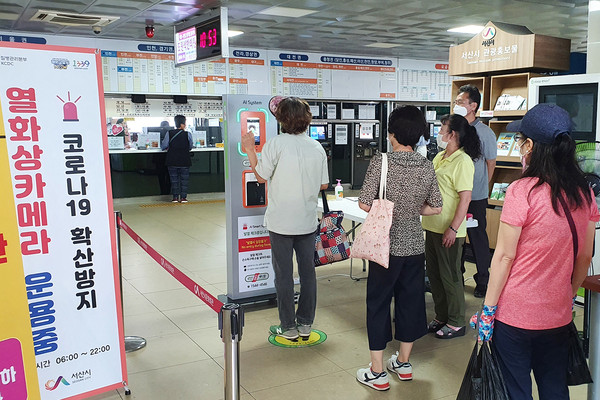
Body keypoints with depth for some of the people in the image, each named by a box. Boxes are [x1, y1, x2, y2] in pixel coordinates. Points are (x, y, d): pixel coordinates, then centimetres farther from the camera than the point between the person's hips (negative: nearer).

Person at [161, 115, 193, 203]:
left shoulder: (169, 133, -5)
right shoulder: (187, 134, -8)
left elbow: (163, 146, -4)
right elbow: (191, 147, 2)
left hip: (172, 161, 1)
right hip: (184, 161, -1)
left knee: (174, 179, 10)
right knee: (184, 179, 8)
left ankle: (175, 197, 11)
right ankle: (183, 197, 7)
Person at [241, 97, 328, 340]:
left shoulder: (275, 144, -11)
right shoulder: (317, 147, 2)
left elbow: (262, 177, -4)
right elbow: (324, 185, 7)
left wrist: (249, 150, 6)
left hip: (281, 221, -4)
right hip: (308, 220, 4)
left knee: (283, 274, 6)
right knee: (307, 270, 12)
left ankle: (288, 327, 15)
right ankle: (305, 324, 23)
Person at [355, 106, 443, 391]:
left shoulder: (381, 162, -14)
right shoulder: (427, 167, -2)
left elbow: (365, 204, -15)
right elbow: (435, 208, 4)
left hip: (386, 245, -4)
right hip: (415, 246, 4)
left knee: (378, 303, 7)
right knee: (410, 300, 17)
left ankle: (377, 372, 14)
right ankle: (403, 363, 32)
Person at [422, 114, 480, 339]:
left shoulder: (463, 161, -15)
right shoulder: (439, 157, 11)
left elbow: (465, 198, -19)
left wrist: (453, 229, -21)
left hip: (448, 231, -8)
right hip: (432, 227, 9)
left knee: (450, 277, 3)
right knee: (434, 274, 16)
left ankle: (456, 323, 18)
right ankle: (441, 317, 31)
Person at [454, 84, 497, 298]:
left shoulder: (485, 132, -8)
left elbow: (491, 164, 0)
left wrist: (479, 187, 4)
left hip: (475, 197, -5)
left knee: (478, 239, 5)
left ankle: (483, 281, 19)